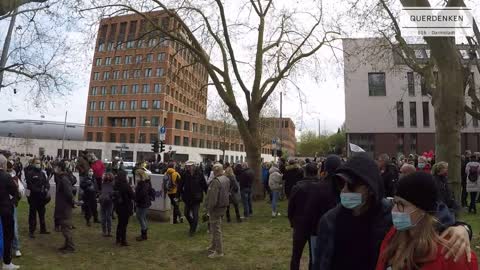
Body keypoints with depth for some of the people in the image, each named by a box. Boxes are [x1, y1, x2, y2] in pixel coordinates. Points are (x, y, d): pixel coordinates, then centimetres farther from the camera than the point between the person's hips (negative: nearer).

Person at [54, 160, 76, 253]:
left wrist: (72, 202, -15)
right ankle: (67, 245, 29)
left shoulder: (64, 179, -20)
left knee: (66, 228, -1)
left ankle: (70, 247, 8)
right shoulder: (62, 178, 10)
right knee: (65, 227, 18)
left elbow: (69, 192, -27)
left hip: (65, 207, -10)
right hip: (63, 206, 10)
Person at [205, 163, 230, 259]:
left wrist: (209, 208, -16)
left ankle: (219, 251, 15)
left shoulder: (216, 181, -25)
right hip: (223, 206, 9)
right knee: (216, 228, 23)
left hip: (216, 208, -9)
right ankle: (214, 247, 38)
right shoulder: (226, 179, 5)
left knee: (216, 230, 4)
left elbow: (213, 198, -26)